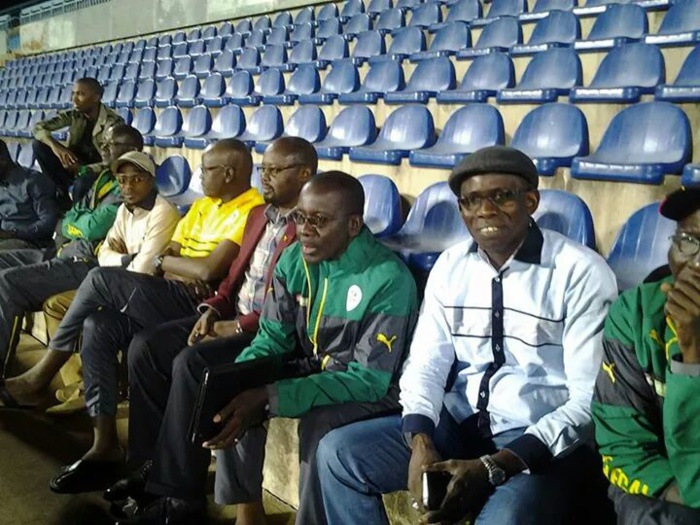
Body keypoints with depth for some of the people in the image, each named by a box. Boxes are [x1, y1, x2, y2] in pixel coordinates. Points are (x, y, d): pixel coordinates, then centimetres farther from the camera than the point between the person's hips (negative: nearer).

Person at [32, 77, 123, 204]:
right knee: (39, 144, -12)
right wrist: (55, 146, -29)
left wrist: (82, 169, -39)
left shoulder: (114, 122, -21)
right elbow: (38, 127, -7)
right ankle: (64, 193, -10)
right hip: (77, 164, 6)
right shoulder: (74, 115, -5)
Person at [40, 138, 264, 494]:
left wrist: (164, 263, -2)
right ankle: (105, 446, -9)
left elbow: (209, 271, -20)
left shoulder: (250, 212, -10)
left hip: (200, 305, -9)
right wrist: (182, 271, -10)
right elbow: (166, 256, 14)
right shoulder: (203, 205, 20)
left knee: (100, 279, -18)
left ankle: (45, 372, 1)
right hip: (172, 299, 9)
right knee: (97, 326, -13)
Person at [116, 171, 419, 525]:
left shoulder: (389, 280, -26)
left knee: (321, 421, -40)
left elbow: (371, 379, -28)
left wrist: (267, 397, -37)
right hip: (306, 364, 7)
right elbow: (273, 338, -1)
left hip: (366, 388, -7)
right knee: (194, 363, 1)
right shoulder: (294, 260, -5)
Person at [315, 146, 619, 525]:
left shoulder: (581, 272, -12)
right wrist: (420, 442, -16)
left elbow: (589, 399, -15)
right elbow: (425, 363, 5)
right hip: (457, 423, 6)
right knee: (338, 452, -8)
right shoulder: (450, 265, 5)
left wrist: (493, 467, -24)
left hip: (543, 441, -5)